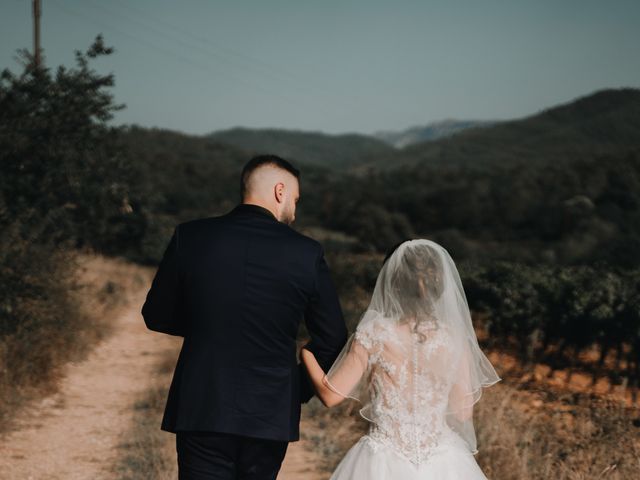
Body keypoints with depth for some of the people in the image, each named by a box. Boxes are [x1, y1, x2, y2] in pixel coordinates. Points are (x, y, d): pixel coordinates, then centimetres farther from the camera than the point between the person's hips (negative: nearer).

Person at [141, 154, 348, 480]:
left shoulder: (190, 236, -4)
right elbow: (332, 339, 2)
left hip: (202, 411, -1)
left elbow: (156, 316, 6)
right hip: (271, 415, 1)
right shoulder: (307, 253, -5)